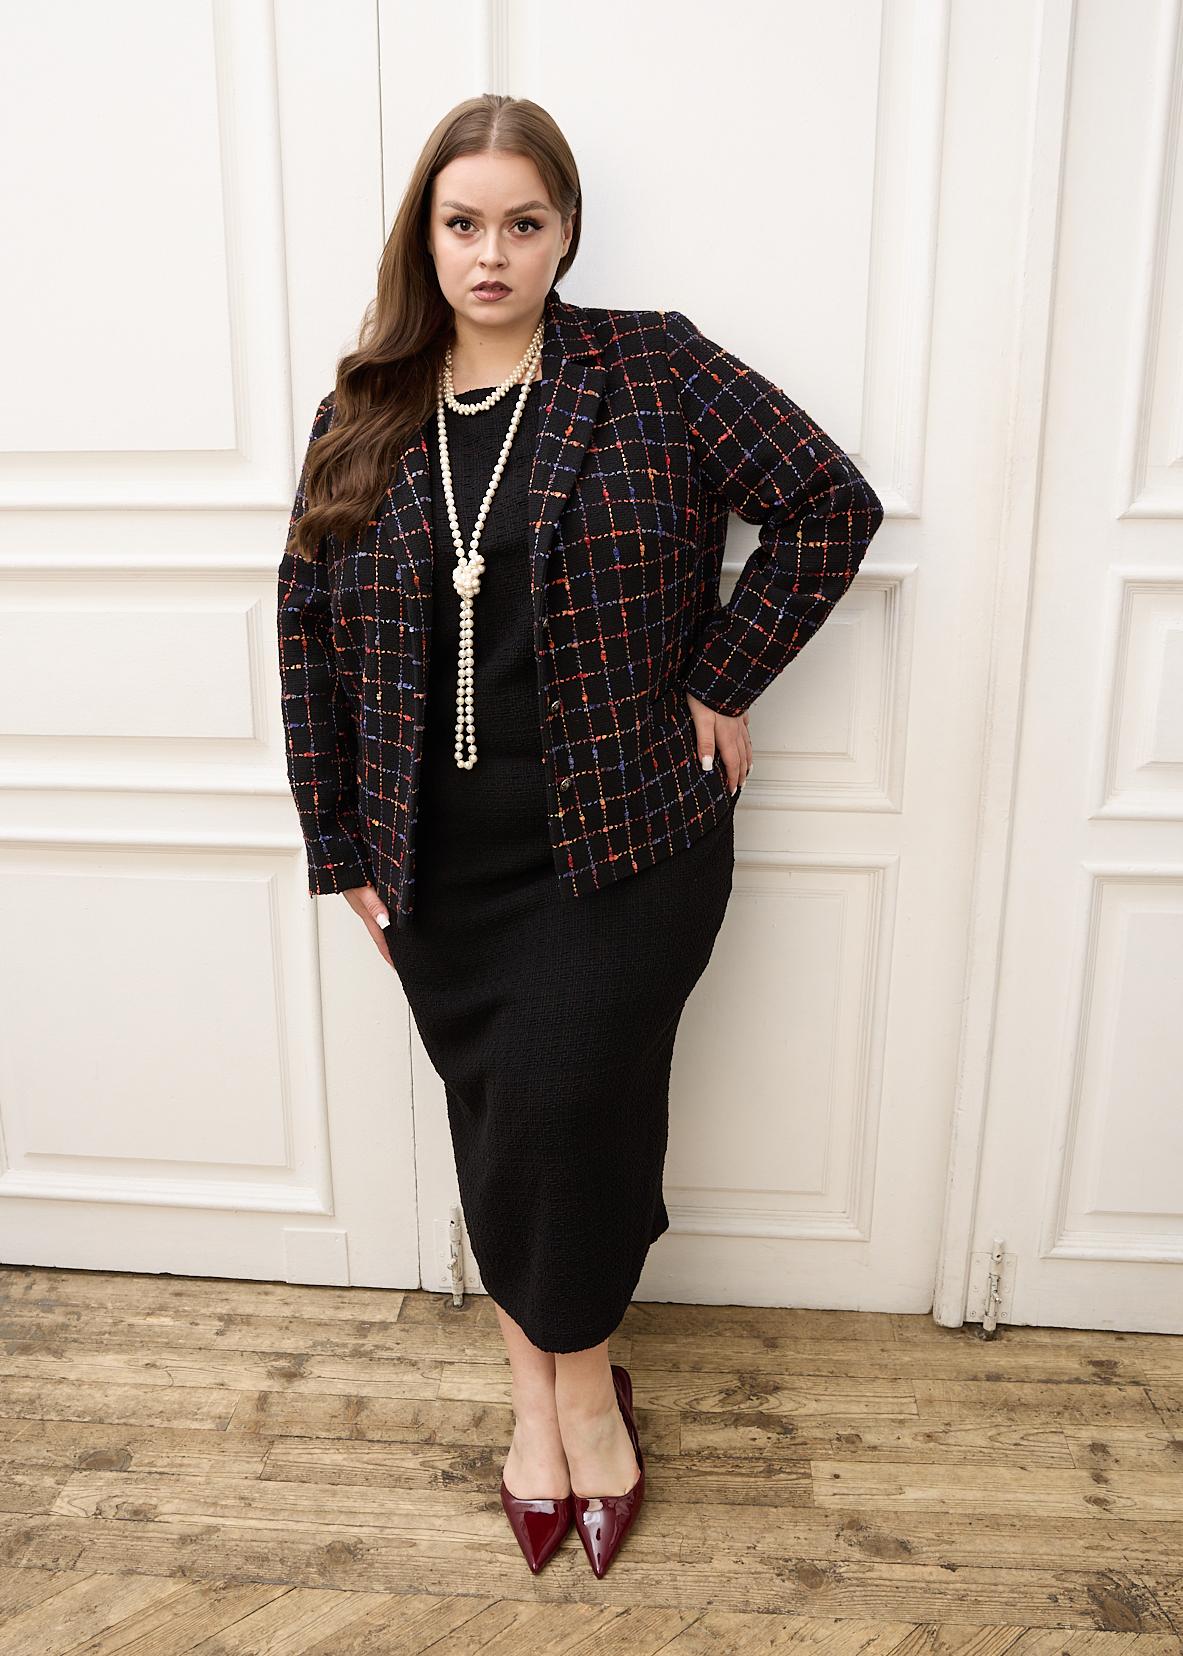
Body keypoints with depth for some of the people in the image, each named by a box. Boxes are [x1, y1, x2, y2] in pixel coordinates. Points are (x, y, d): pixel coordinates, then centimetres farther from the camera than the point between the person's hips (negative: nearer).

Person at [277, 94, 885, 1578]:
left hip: (623, 842, -3)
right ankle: (546, 1373, 35)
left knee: (562, 1104, -6)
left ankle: (573, 1364, 25)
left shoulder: (655, 371, -3)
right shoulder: (363, 414, 5)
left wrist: (722, 679, -6)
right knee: (492, 1115, 11)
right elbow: (311, 634, 6)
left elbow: (830, 505, -2)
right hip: (439, 862, 3)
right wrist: (341, 846, 4)